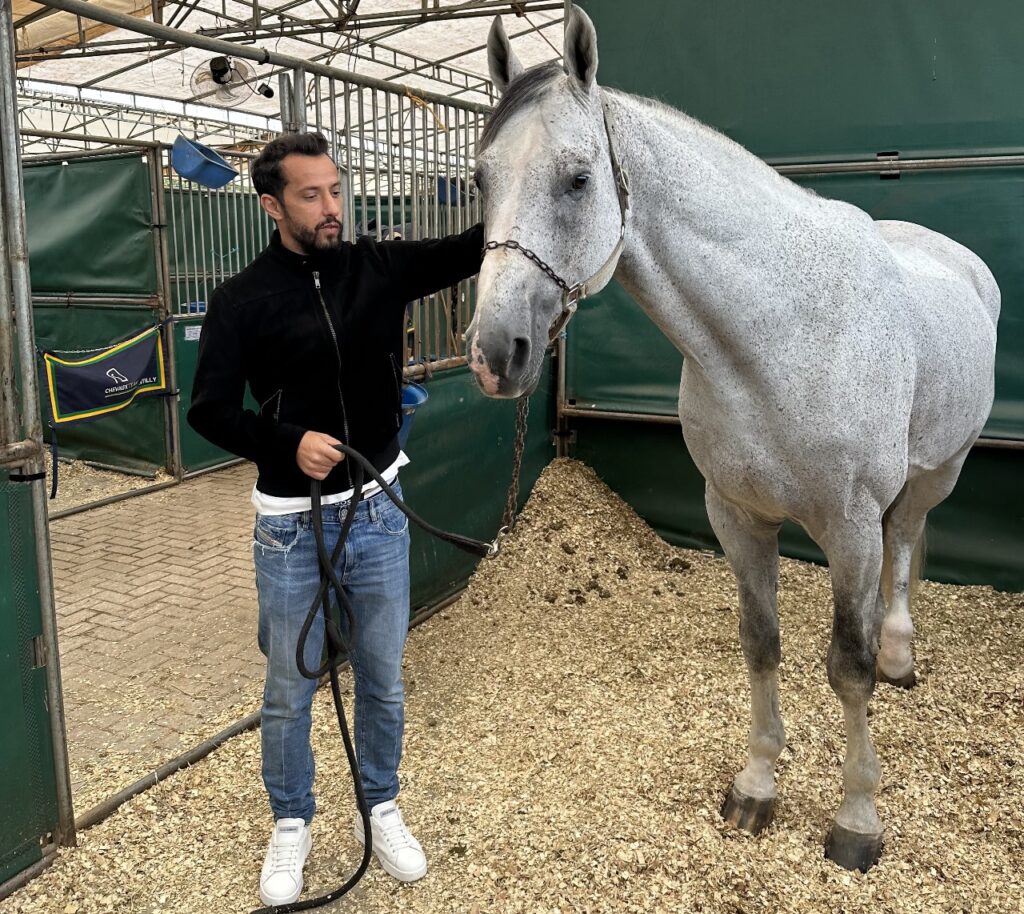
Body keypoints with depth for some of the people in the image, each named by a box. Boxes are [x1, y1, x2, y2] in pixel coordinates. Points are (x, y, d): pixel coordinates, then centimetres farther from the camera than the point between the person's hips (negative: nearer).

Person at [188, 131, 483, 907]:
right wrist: (289, 443, -26)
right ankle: (292, 824, 37)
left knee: (383, 681, 16)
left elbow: (469, 251, -10)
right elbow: (210, 409, -10)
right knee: (289, 690, 14)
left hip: (379, 514, 2)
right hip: (290, 525, -2)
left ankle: (381, 809, 39)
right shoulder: (243, 300, -7)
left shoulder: (378, 268, -1)